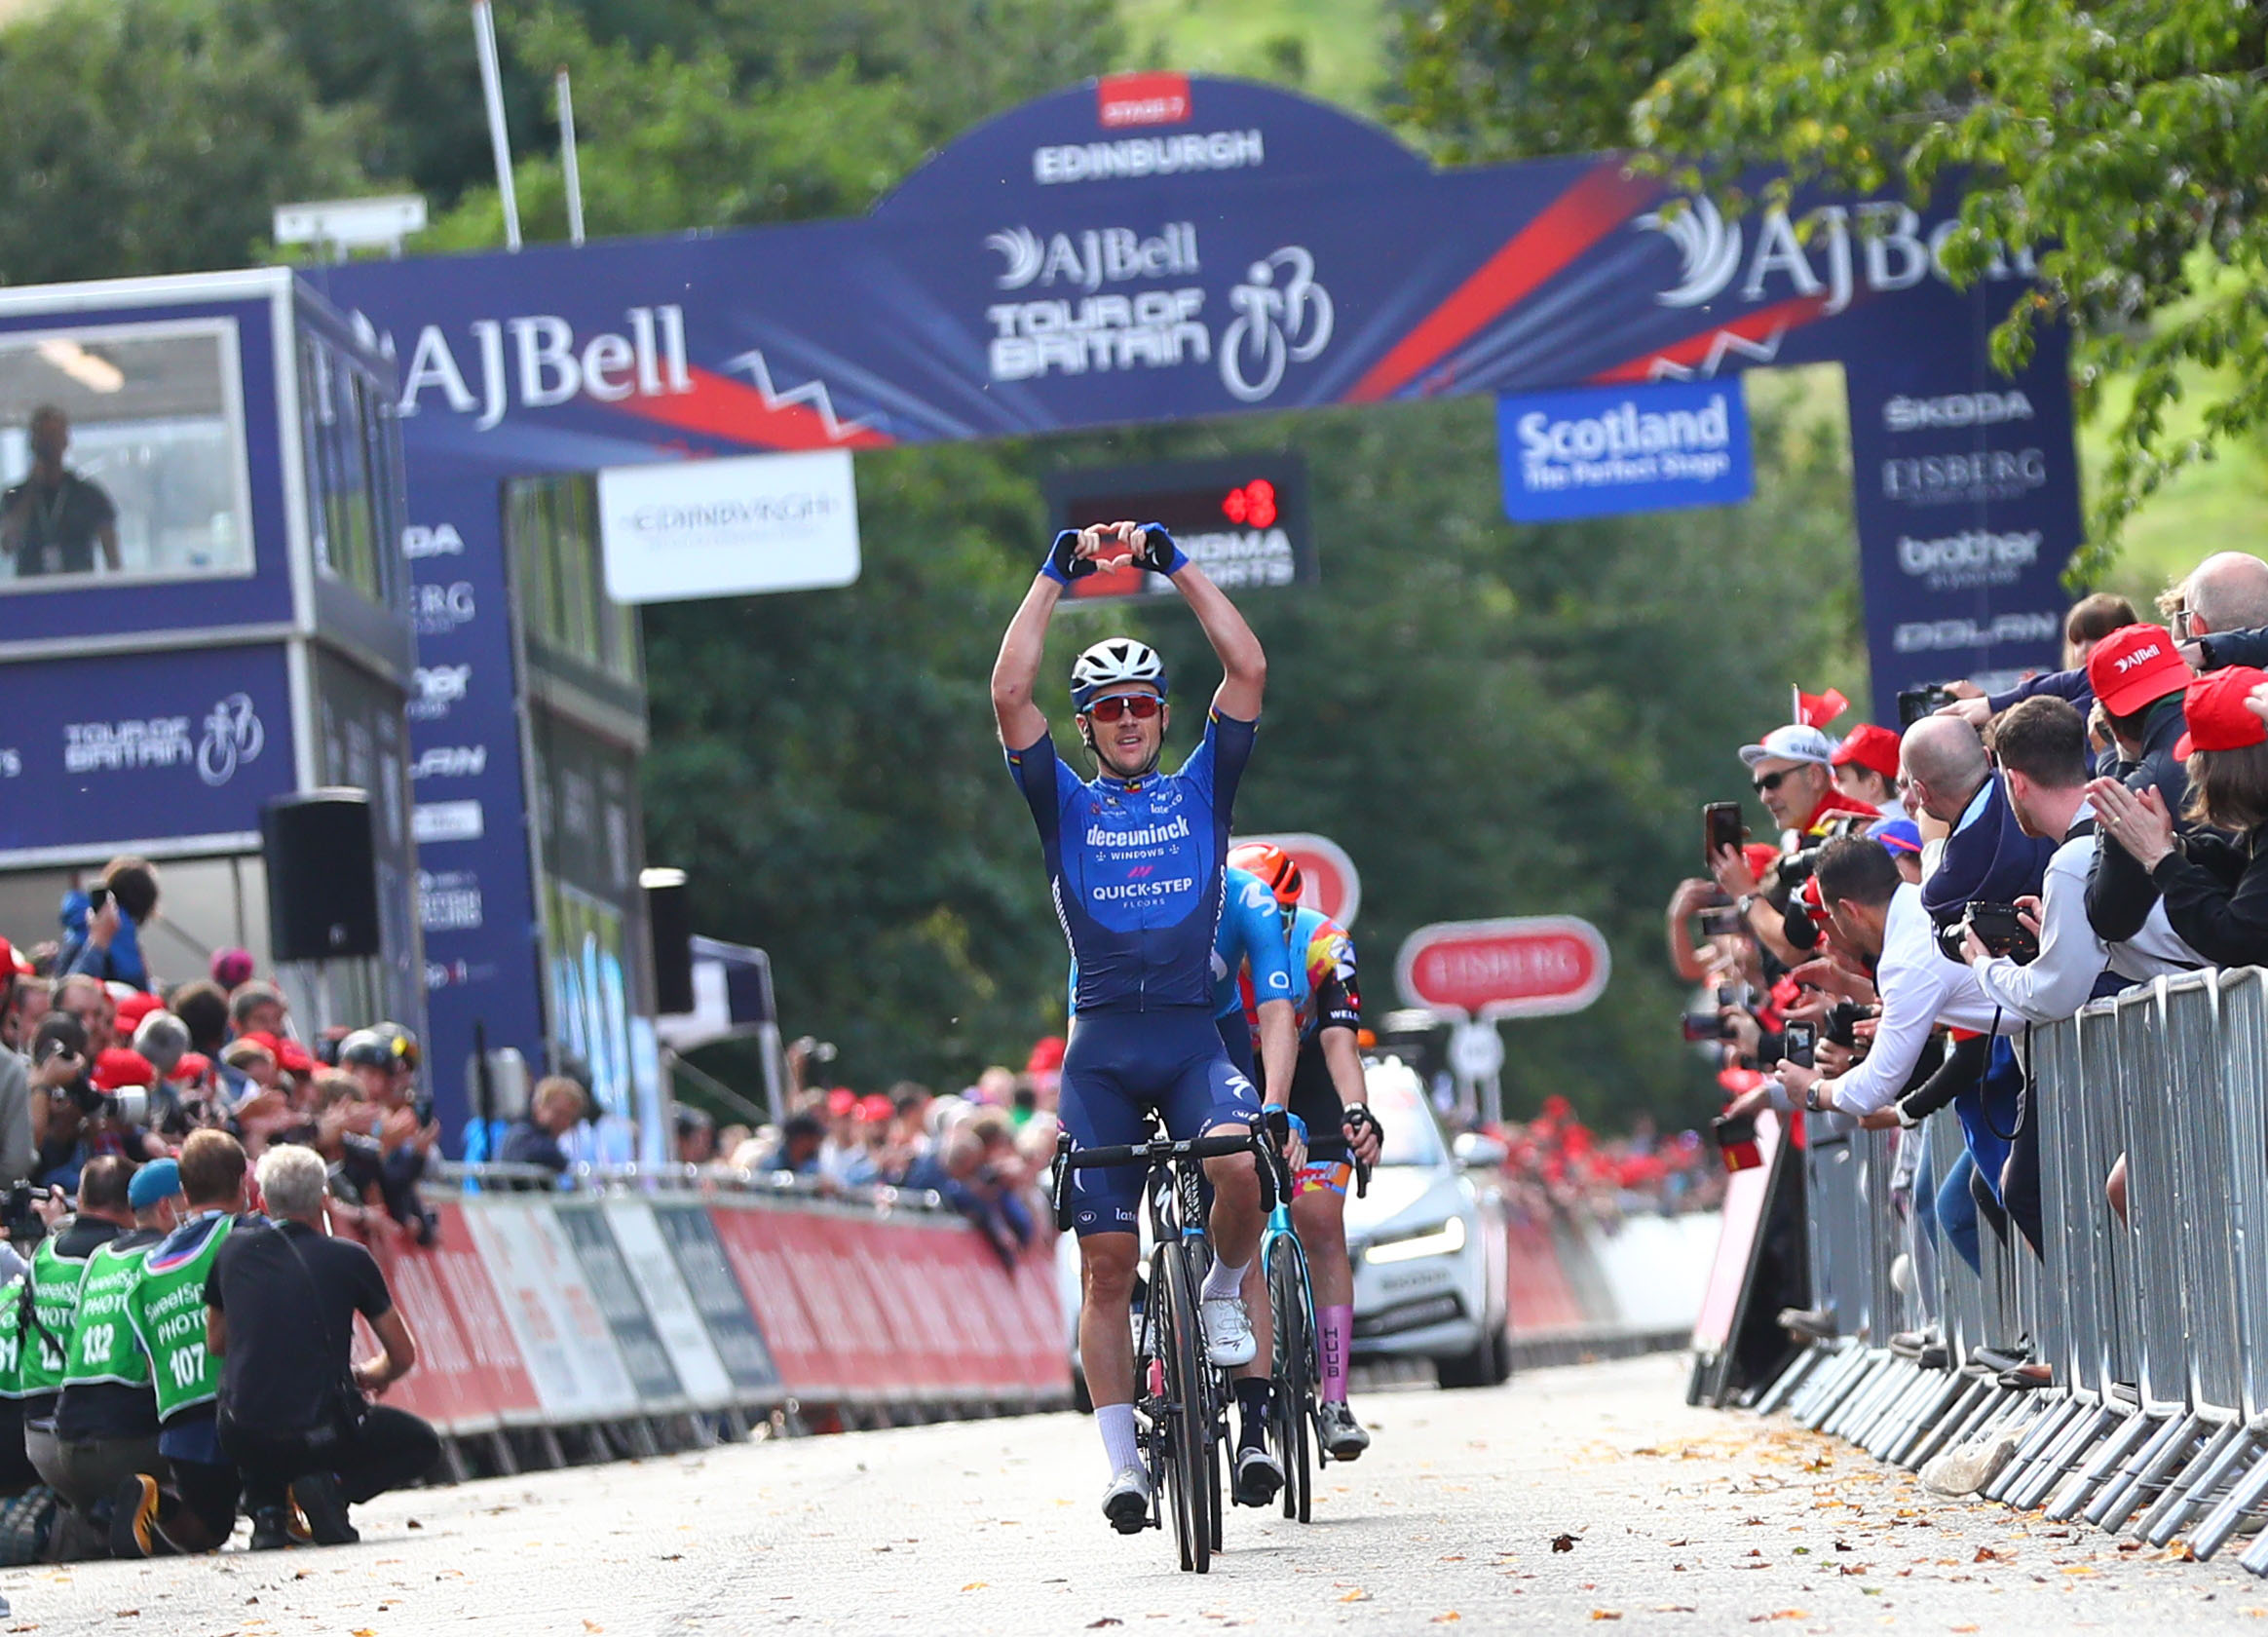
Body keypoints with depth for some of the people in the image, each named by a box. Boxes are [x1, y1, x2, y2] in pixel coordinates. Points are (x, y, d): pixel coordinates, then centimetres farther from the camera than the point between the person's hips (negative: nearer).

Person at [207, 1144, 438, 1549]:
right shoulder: (349, 1258, 0)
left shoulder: (234, 1250, 6)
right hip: (322, 1431, -3)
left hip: (244, 1439, 3)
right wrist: (366, 1375, 32)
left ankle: (265, 1508, 11)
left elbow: (215, 1343, 20)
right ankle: (335, 1485, -4)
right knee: (422, 1445, 25)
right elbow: (403, 1357, 9)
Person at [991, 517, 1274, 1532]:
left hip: (1193, 1036, 0)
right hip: (1100, 1048, 0)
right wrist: (1054, 579, -2)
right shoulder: (1066, 805, 10)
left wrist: (1177, 567, 1)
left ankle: (1224, 1288, 0)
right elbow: (1008, 696, -2)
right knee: (1107, 1264, -3)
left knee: (1242, 1163, -31)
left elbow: (1249, 671, 2)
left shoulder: (1200, 791, 12)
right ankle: (1124, 1464, 3)